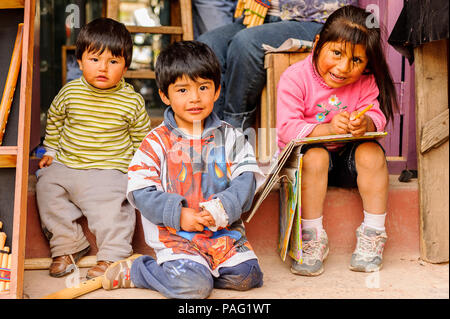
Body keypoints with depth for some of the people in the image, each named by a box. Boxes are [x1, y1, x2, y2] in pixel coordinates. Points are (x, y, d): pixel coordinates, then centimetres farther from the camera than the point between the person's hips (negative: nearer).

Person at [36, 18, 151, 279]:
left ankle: (112, 255, -5)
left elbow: (142, 138, 7)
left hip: (109, 171, -4)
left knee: (109, 206, -24)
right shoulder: (70, 92, 0)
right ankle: (69, 246, 2)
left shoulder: (132, 101, -6)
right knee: (46, 190, -12)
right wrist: (51, 151, 19)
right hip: (65, 165, 4)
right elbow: (54, 118, 20)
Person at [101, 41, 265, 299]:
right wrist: (178, 214, -17)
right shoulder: (157, 142, -2)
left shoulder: (229, 137, 6)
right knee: (192, 286, -22)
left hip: (224, 230, 4)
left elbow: (246, 178, -1)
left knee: (245, 276, -14)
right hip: (175, 235, -3)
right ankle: (133, 271, 3)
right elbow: (141, 191, -7)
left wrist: (223, 208, -18)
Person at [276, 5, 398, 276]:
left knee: (371, 152, -25)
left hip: (346, 155, 3)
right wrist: (328, 129, -38)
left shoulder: (365, 81, -5)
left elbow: (377, 116, -13)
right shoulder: (295, 78, -17)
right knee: (315, 156, -34)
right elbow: (287, 129, -23)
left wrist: (366, 124, -38)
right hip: (304, 154, -3)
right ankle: (313, 237, -23)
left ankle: (373, 234, -14)